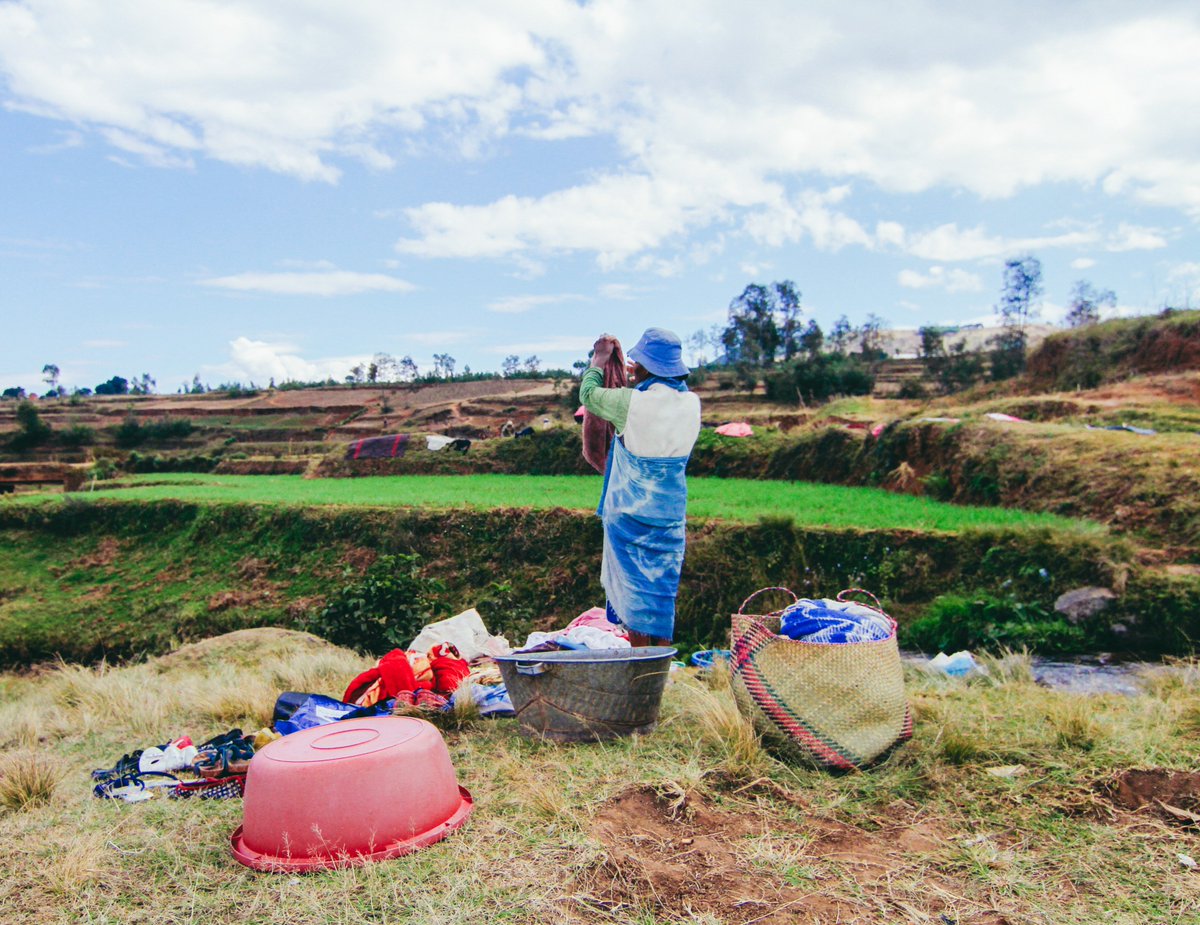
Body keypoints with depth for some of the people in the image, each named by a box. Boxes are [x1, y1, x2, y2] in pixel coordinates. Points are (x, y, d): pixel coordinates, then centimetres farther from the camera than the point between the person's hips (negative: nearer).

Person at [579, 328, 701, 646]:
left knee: (634, 589, 5)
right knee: (663, 589, 13)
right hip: (671, 515, 5)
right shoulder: (691, 403, -2)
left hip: (630, 513, -5)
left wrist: (599, 359, 13)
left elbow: (588, 393, -2)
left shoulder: (633, 403, -18)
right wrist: (636, 381, 24)